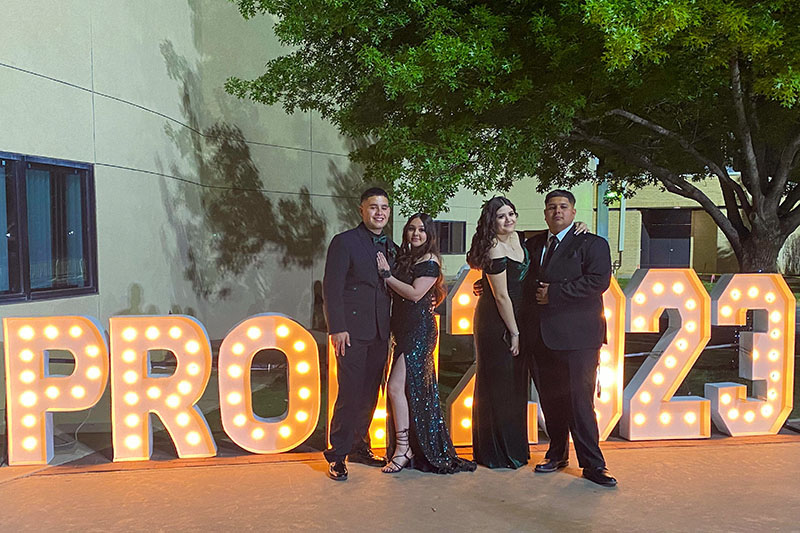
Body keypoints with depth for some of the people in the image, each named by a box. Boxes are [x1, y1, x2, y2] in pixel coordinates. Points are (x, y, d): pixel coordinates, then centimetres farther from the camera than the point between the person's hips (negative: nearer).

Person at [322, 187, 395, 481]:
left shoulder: (391, 247, 15)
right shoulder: (344, 242, -4)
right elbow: (331, 288, -9)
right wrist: (337, 328, -15)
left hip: (380, 332, 6)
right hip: (352, 330, -6)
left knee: (370, 393, 12)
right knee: (350, 393, -5)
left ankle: (359, 445, 27)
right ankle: (337, 455, 8)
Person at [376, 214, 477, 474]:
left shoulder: (430, 261, -7)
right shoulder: (404, 257, 16)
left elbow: (415, 294, -16)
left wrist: (387, 274, -13)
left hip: (419, 330, -8)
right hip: (403, 330, 8)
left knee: (396, 386, -13)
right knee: (413, 389, 12)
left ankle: (403, 449, -4)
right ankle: (416, 448, 21)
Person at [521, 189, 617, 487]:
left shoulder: (592, 244, 0)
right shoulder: (532, 245, 17)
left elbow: (599, 281, -14)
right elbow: (522, 280, 26)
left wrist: (554, 293, -15)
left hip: (576, 338, -5)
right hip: (539, 338, 5)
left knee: (579, 401, -4)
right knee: (549, 400, 13)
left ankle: (592, 464, 7)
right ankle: (557, 454, 29)